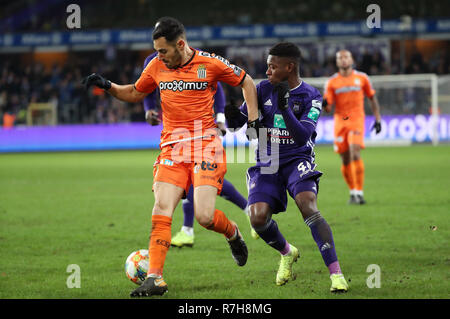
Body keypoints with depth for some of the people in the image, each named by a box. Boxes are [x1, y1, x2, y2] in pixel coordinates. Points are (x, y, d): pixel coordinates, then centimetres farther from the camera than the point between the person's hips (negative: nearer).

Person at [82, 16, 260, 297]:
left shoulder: (210, 64, -5)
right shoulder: (157, 67, 6)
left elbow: (246, 82, 9)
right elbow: (135, 94, 23)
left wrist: (254, 121, 2)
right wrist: (107, 85, 6)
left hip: (206, 145, -3)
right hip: (172, 147, 3)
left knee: (204, 216, -13)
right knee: (161, 212, -12)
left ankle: (233, 234, 22)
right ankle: (155, 278, -12)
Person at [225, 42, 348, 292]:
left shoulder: (311, 97, -5)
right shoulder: (263, 90, 5)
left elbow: (302, 137, -17)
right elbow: (236, 123, 6)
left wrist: (285, 108, -29)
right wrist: (232, 115, -18)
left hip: (297, 160, -3)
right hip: (267, 164, 3)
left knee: (308, 206, -28)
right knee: (258, 217, -17)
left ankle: (336, 274, -28)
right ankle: (287, 253, 17)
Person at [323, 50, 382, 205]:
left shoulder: (362, 78, 6)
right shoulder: (331, 82, 5)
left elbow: (372, 98, 17)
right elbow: (328, 108, 2)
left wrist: (377, 119, 12)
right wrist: (324, 104, -22)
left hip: (356, 120, -2)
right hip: (340, 122, 2)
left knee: (355, 154, -20)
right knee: (345, 160, 3)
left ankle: (359, 192, -19)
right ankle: (353, 192, 20)